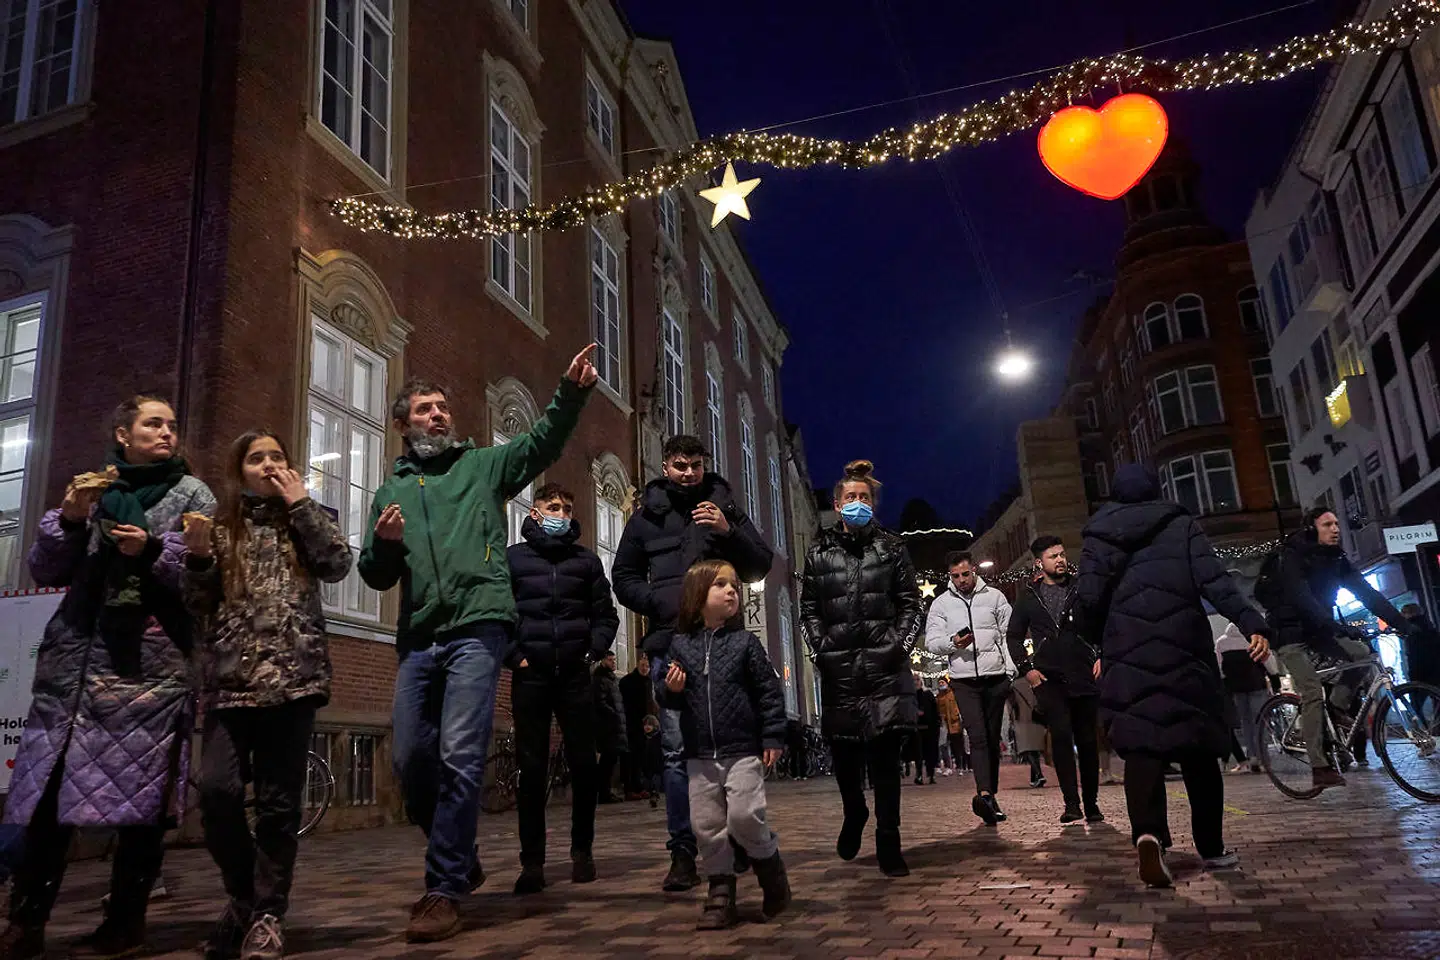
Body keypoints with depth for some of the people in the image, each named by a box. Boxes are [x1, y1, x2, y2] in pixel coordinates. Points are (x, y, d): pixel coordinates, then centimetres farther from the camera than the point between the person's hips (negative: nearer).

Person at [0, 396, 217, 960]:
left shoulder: (193, 495, 9)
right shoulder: (94, 488, 16)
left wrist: (153, 550, -15)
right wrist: (69, 518, -3)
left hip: (151, 663, -3)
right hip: (75, 658, 3)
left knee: (141, 791, -3)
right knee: (48, 787, -1)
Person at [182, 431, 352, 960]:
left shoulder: (306, 521, 13)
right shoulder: (222, 528, 15)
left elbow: (337, 564, -6)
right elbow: (199, 607, 11)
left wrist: (300, 502, -1)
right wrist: (198, 558, -7)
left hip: (292, 676, -1)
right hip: (230, 679, 1)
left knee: (280, 802, -1)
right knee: (218, 792, -11)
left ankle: (266, 914, 11)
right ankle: (243, 895, 12)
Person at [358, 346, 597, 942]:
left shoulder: (483, 465, 13)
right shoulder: (391, 489, 20)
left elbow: (543, 443, -2)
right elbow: (376, 576, 17)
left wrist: (571, 393, -18)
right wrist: (385, 542, -5)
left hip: (476, 628, -4)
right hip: (418, 638, 4)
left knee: (459, 760, -9)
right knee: (411, 761, 5)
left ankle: (445, 891, 0)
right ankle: (462, 861, 27)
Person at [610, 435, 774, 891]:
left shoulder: (724, 508, 11)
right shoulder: (647, 516, 12)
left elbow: (761, 567, 7)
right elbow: (624, 578, 14)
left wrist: (729, 532, -11)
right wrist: (659, 603, -5)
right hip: (670, 644, 0)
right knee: (678, 748, -2)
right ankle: (683, 851, 3)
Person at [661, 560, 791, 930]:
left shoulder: (745, 642, -2)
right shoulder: (680, 645, 4)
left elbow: (769, 691, -2)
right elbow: (674, 702, 12)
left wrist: (772, 738, -6)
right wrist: (672, 690, -10)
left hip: (743, 750, -3)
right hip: (700, 756, 3)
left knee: (744, 817, -9)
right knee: (706, 825, 5)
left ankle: (772, 870, 18)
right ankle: (720, 893, 20)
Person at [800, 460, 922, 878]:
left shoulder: (891, 547, 8)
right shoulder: (820, 552, 9)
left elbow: (912, 605, 7)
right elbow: (808, 610, 9)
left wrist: (899, 645, -6)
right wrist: (820, 650, -3)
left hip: (885, 666, -1)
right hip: (838, 668, 1)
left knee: (885, 756, -3)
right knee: (843, 753, 6)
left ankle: (888, 844, 6)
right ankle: (854, 813, 35)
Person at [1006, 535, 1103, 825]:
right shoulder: (1028, 595, 10)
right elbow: (1013, 635, 14)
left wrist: (1102, 656, -3)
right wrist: (1026, 668, 3)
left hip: (1084, 675, 1)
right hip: (1048, 677, -1)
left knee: (1087, 740, 5)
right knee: (1061, 734, -15)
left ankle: (1091, 804, 17)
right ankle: (1071, 803, -10)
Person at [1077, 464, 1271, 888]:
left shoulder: (1100, 533, 10)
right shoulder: (1181, 524, 9)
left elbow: (1088, 596, -1)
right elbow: (1212, 579, -7)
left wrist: (1105, 642, 13)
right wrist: (1251, 623, -13)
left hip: (1128, 654, 0)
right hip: (1182, 648, 0)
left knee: (1141, 746, -4)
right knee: (1197, 745, 10)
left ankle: (1148, 832, -26)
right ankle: (1212, 848, 17)